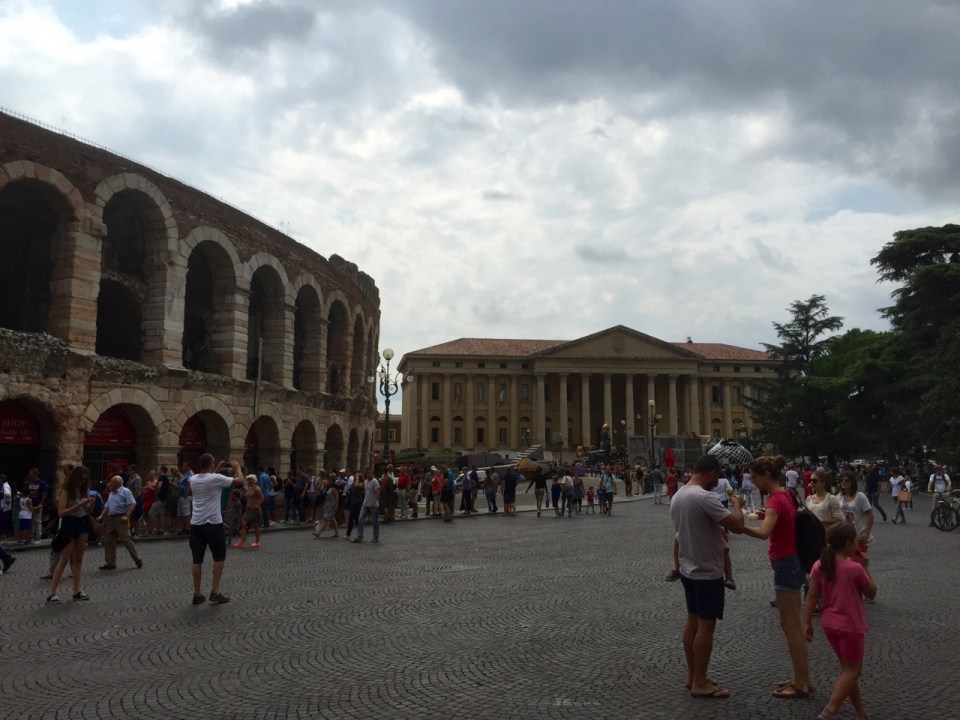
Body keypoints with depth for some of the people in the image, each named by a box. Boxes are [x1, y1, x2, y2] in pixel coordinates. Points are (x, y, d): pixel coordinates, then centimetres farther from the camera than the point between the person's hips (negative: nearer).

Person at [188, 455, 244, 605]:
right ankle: (215, 592, 5)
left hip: (196, 524, 5)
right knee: (219, 557, 8)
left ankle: (197, 594, 12)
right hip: (213, 524, -5)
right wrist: (237, 467, 8)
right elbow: (240, 481, -9)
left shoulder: (193, 479, 5)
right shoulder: (216, 478, -13)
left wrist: (218, 470, 32)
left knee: (197, 559, 9)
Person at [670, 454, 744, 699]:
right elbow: (737, 526, -23)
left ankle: (692, 676, 25)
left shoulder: (678, 496, 6)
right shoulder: (705, 497, -24)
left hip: (688, 569, 9)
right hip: (707, 572, -9)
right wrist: (737, 505, -5)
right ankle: (700, 683, 9)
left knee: (692, 622, 16)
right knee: (706, 626, 1)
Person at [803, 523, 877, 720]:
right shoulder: (855, 568, -18)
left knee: (848, 667, 20)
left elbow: (812, 596, -2)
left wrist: (807, 623, 4)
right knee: (852, 671, 6)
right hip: (850, 626, -6)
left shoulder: (819, 566, -3)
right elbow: (872, 593, -3)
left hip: (829, 624, 6)